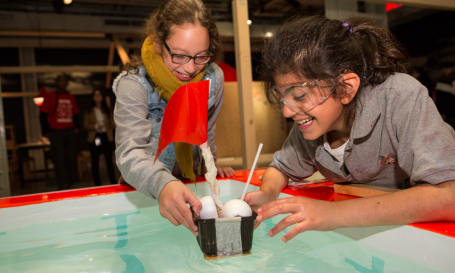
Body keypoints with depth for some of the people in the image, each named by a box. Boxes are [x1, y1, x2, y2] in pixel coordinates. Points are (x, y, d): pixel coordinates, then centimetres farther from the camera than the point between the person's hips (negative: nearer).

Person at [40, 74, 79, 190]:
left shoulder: (71, 97, 14)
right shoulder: (50, 96, 2)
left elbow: (76, 114, 19)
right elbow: (43, 115, 0)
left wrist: (76, 127, 6)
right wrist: (47, 131, -5)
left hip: (70, 132, 4)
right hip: (56, 132, -4)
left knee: (71, 158, 5)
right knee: (59, 159, -6)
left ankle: (71, 182, 15)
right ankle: (62, 184, -2)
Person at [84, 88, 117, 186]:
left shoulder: (107, 110, 12)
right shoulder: (89, 111, 7)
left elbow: (111, 124, 11)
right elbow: (86, 125, 3)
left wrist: (113, 122, -11)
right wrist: (96, 126, -13)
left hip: (106, 137, 1)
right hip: (94, 137, -1)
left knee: (109, 159, 0)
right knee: (95, 161, 2)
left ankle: (113, 182, 8)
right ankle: (97, 183, 10)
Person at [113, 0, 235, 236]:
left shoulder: (214, 78, -12)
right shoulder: (134, 84, -25)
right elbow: (130, 152, -37)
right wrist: (163, 184, -55)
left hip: (190, 185, 2)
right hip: (145, 191, -2)